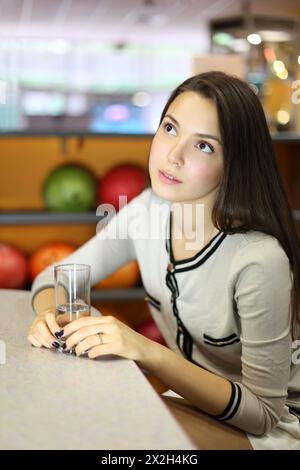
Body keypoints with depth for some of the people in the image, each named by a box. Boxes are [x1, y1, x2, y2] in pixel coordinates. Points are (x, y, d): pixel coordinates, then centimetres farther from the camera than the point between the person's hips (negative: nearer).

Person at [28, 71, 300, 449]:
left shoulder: (259, 260, -30)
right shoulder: (148, 210, -10)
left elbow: (264, 414, -24)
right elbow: (54, 278, 1)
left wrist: (147, 353, -36)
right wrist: (50, 317, -23)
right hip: (191, 404, 5)